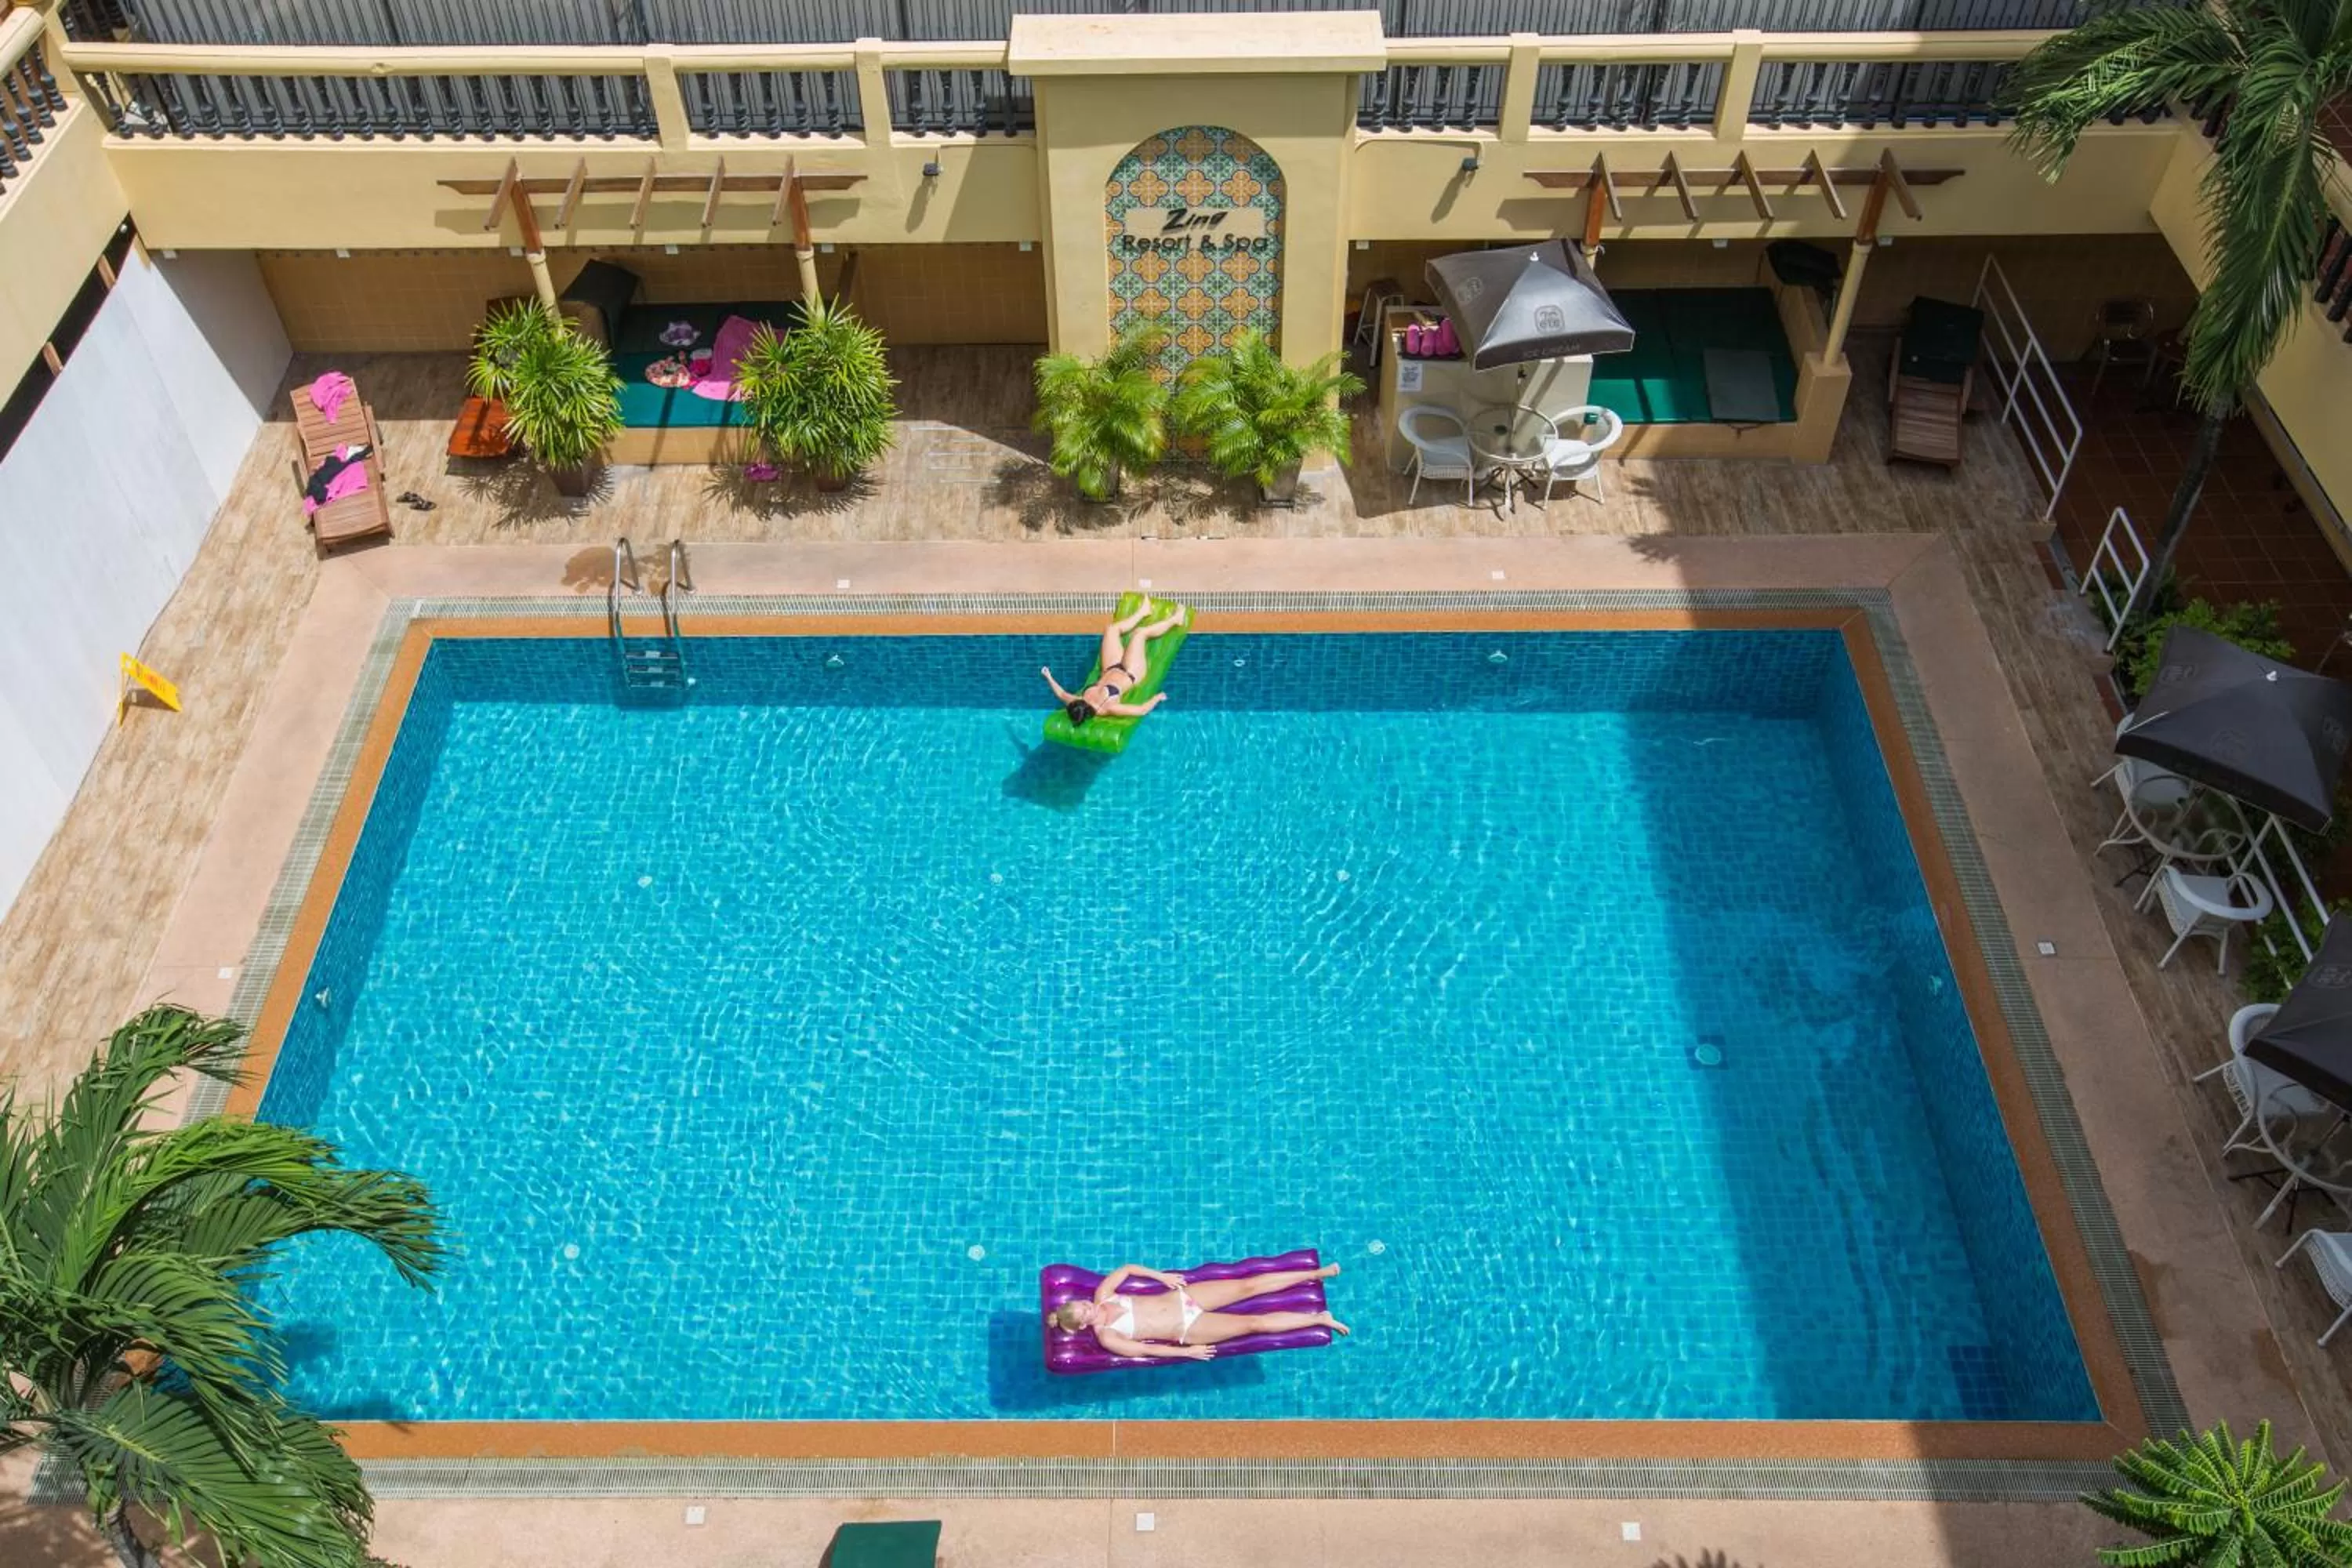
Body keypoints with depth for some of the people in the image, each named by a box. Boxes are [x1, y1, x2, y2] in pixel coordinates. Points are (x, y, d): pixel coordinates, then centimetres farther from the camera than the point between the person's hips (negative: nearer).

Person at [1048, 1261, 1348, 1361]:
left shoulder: (1102, 1296, -2)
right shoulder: (1107, 1338, -15)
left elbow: (1126, 1268, 10)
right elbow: (1147, 1350, -14)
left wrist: (1160, 1276, 3)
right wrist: (1187, 1352, -13)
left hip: (1180, 1297, 5)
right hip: (1188, 1330, -5)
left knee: (1248, 1286, -2)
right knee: (1255, 1323, -11)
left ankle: (1316, 1273, 8)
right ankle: (1320, 1319, -1)